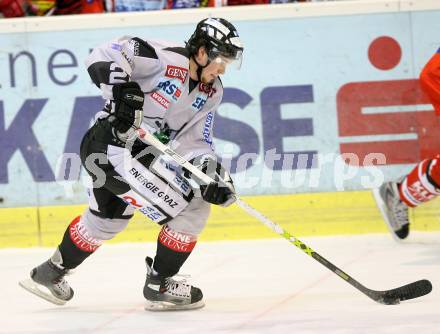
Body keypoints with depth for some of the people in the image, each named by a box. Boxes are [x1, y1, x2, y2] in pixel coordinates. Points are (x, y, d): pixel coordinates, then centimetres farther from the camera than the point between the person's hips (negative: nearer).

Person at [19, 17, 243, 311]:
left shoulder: (212, 92, 5)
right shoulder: (164, 58, -20)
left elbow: (194, 141, 4)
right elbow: (102, 57, -24)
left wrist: (212, 172, -12)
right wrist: (120, 88, -38)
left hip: (144, 154, 10)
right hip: (110, 146, -10)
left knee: (107, 218, 30)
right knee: (193, 209, -9)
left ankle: (51, 273, 50)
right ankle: (159, 285, 6)